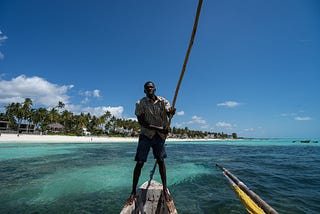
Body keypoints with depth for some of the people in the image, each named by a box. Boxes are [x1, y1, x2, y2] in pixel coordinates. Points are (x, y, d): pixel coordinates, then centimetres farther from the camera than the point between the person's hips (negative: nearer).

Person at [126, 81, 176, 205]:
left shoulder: (163, 101, 0)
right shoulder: (140, 103, -5)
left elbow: (169, 113, -14)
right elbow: (141, 122, -12)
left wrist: (172, 112, -40)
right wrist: (158, 128, -20)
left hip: (160, 135, 1)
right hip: (145, 134, -1)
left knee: (161, 161, 5)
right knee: (139, 163, -1)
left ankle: (165, 189, 19)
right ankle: (133, 193, 12)